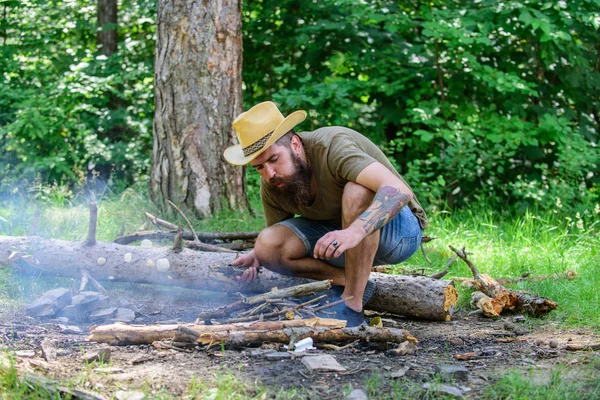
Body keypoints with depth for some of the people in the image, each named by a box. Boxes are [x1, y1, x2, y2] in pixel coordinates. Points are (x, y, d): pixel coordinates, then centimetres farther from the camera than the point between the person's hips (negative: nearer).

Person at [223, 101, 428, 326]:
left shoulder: (332, 146, -29)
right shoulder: (270, 184, -8)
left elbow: (399, 190, -42)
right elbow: (277, 243, 8)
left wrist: (355, 232, -56)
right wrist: (256, 257, -15)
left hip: (398, 228, -6)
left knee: (357, 191, -38)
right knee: (268, 245, -16)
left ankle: (353, 304, -27)